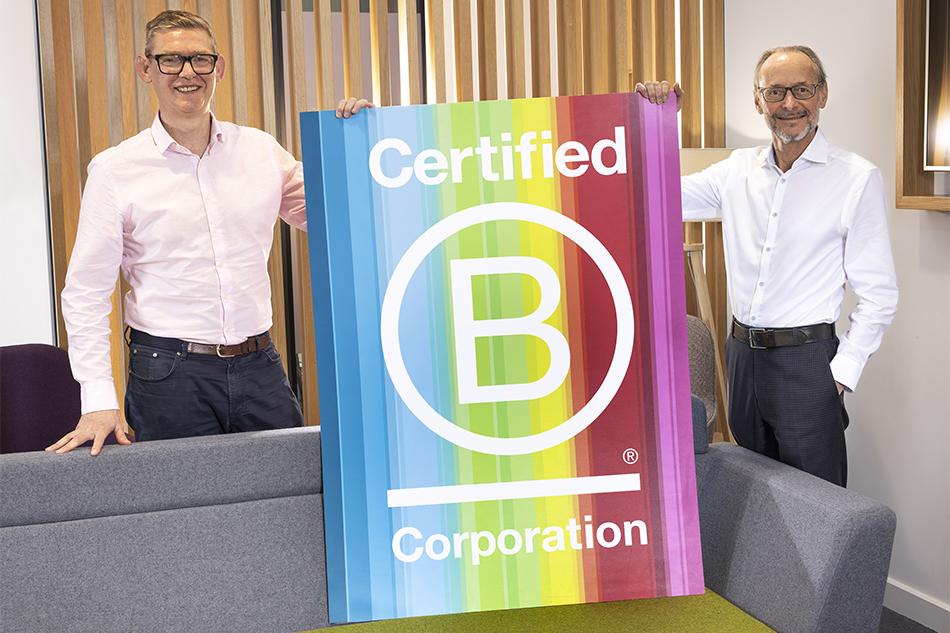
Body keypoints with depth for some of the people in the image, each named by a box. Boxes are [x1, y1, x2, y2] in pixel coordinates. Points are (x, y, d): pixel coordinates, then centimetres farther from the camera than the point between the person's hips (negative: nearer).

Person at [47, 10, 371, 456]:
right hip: (169, 375, -3)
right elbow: (86, 293, -1)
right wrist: (98, 402, -10)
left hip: (259, 365, 3)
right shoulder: (114, 170, -1)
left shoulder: (261, 150, 7)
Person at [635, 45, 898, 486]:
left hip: (806, 358, -5)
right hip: (743, 352, 5)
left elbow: (879, 293, -6)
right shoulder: (738, 171, 5)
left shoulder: (857, 178, -7)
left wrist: (843, 372, -11)